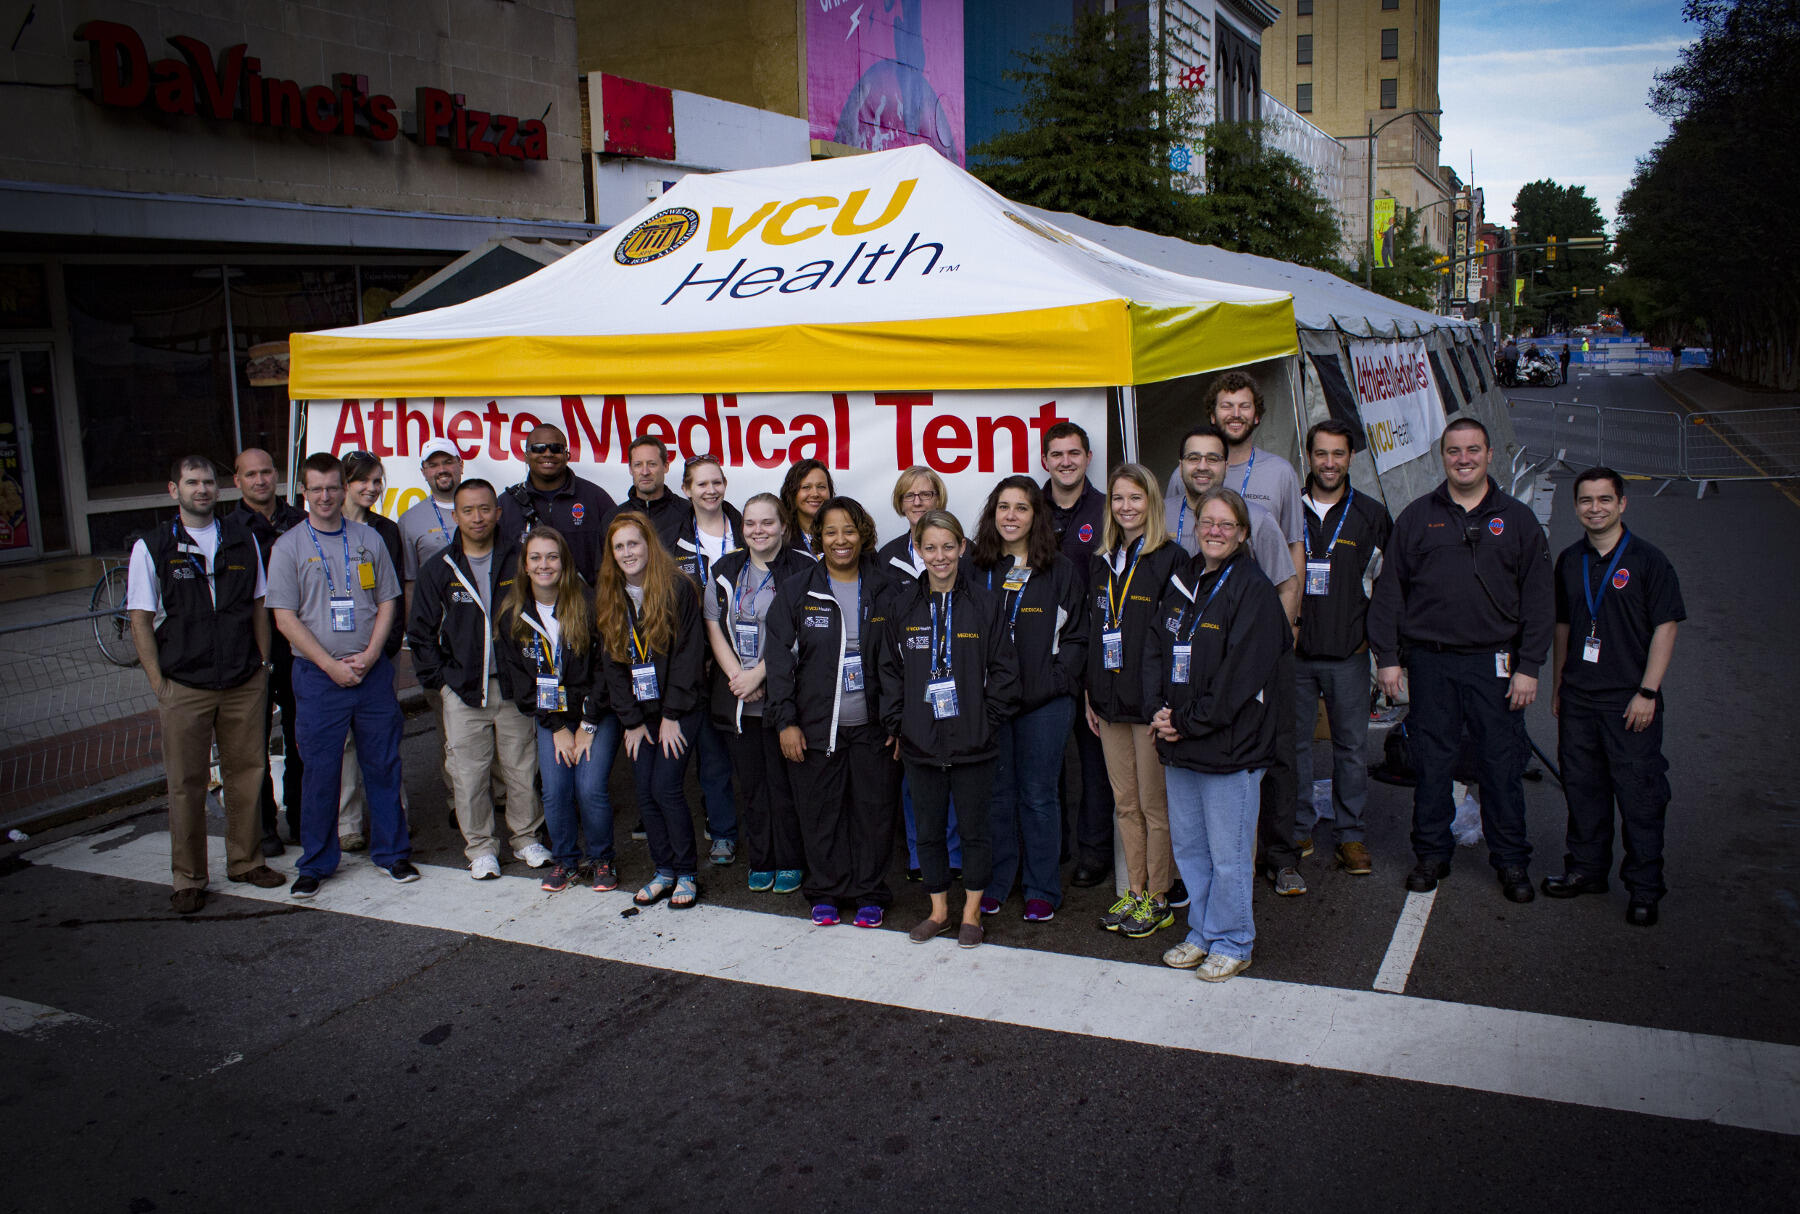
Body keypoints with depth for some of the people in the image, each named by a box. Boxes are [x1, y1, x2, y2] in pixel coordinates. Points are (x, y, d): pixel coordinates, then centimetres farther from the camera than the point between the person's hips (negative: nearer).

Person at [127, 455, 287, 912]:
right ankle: (189, 879, 14)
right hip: (184, 687, -2)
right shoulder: (151, 547, 0)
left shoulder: (242, 539, 8)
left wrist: (262, 664, 8)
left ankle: (245, 861, 24)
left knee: (247, 773, 9)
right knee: (187, 784, 3)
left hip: (245, 683, 3)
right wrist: (157, 682, -5)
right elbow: (141, 621, 0)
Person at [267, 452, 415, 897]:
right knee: (320, 770, 3)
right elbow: (285, 617, -3)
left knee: (383, 764, 7)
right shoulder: (289, 547, 1)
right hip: (318, 675, -2)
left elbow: (387, 602, 8)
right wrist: (332, 665, -11)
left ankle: (392, 852, 20)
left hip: (373, 671, 2)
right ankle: (316, 864, 16)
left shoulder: (369, 539, 8)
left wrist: (369, 655, -7)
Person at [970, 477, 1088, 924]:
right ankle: (995, 884, 22)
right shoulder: (977, 569, 8)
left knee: (1038, 795, 5)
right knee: (996, 793, 9)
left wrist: (1052, 681, -10)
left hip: (1045, 703, -2)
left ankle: (1042, 891, 16)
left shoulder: (1062, 571, 1)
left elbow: (1076, 636, 1)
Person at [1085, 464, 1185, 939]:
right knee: (1125, 803, 13)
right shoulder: (1103, 563, 12)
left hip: (1152, 702, -6)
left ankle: (1159, 899, 14)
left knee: (1154, 804, 2)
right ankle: (1135, 892, 24)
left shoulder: (1170, 558, -7)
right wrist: (1091, 696, 12)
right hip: (1110, 702, 6)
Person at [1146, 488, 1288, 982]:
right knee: (1187, 845, 15)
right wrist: (1158, 710, -4)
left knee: (1228, 852, 2)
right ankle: (1202, 935, 30)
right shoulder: (1180, 584, 12)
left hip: (1229, 743, -7)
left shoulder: (1253, 589, -9)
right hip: (1178, 743, 7)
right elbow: (1155, 649, 12)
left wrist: (1190, 722, -15)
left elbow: (1242, 672, -16)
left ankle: (1232, 944, 18)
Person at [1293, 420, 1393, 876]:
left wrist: (1373, 633, 3)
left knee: (1351, 745, 4)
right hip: (1294, 652, 1)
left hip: (1348, 653, 0)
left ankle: (1350, 834, 15)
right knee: (1294, 742, 6)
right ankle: (1299, 829, 19)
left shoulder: (1371, 514, 3)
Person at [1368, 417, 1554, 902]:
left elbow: (1539, 599, 4)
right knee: (1431, 762, 6)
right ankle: (1432, 853, 21)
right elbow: (1388, 591, 6)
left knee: (1503, 764, 4)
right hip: (1429, 662, 1)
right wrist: (1387, 657, 0)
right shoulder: (1417, 517, 7)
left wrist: (1528, 666, -2)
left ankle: (1511, 861, 18)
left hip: (1495, 663, 0)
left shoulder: (1517, 519, 6)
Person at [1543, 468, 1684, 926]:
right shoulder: (1569, 561, 10)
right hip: (1577, 699, 5)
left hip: (1629, 700, -5)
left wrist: (1647, 691, -13)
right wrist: (1557, 684, 16)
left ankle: (1644, 888, 7)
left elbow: (1665, 627, -7)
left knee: (1640, 794, -1)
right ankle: (1586, 869, 25)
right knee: (1582, 788, 12)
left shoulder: (1647, 559, -5)